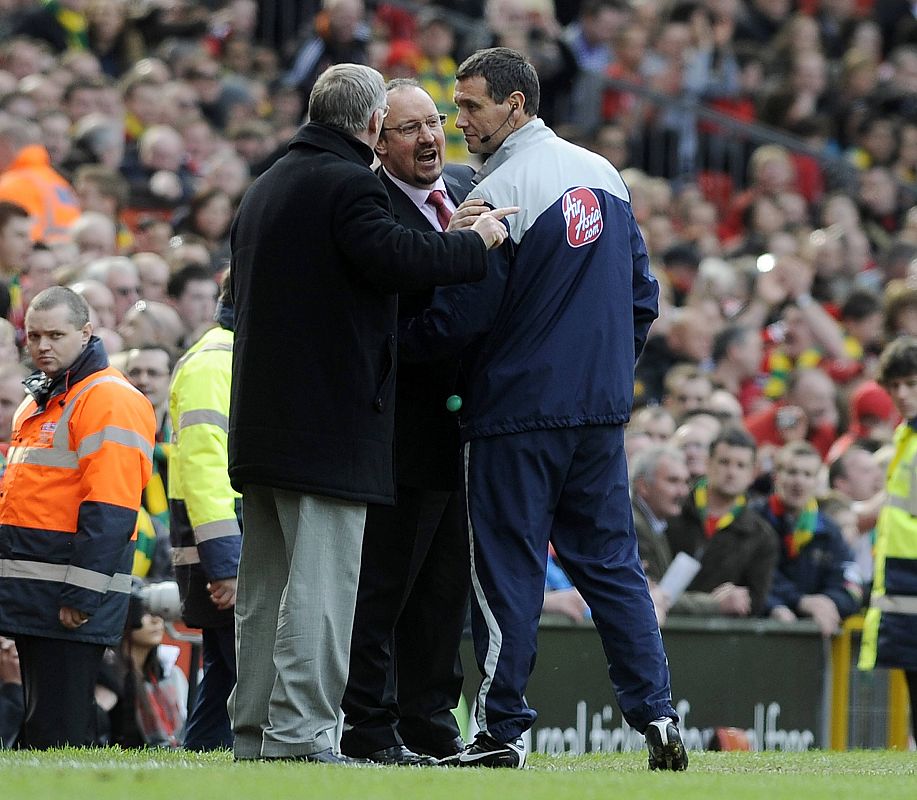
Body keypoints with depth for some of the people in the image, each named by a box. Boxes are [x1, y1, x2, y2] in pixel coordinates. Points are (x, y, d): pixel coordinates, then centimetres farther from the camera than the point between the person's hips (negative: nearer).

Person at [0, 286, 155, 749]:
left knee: (55, 733, -10)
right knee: (38, 725, 12)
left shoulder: (110, 401, -10)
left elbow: (108, 512, -18)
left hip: (71, 603, -10)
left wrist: (82, 593, -23)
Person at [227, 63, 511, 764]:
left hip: (262, 413, 9)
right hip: (330, 420, -9)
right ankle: (299, 733, -12)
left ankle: (253, 731, 15)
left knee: (267, 581, 12)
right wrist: (475, 242, -11)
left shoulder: (267, 186, 19)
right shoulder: (349, 183, -10)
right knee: (320, 580, -9)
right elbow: (395, 258, -24)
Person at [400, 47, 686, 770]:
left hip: (518, 411, -7)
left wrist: (397, 343, 1)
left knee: (508, 570, 0)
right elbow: (642, 294, 15)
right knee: (611, 560, 11)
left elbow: (464, 314, -15)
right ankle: (656, 713, 4)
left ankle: (504, 732, 2)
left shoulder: (500, 193, -14)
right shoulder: (606, 176, 10)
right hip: (603, 409, 7)